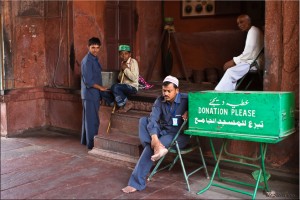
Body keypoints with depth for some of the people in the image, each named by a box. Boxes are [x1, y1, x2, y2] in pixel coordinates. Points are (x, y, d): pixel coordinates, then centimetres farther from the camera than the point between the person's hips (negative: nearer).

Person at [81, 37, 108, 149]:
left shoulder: (94, 59, 13)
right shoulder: (87, 61, -17)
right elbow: (88, 81, -22)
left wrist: (100, 89, 15)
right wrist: (101, 88, -13)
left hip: (94, 94, 9)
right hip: (90, 94, -9)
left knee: (88, 118, 16)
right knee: (92, 120, -4)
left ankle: (86, 140, 27)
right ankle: (92, 144, 4)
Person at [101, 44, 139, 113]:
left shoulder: (133, 62, -10)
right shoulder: (123, 63, 13)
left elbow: (134, 78, -21)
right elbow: (119, 78, 18)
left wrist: (125, 69, -14)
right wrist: (122, 70, 0)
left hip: (132, 87, -8)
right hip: (124, 87, 8)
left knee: (115, 87, -33)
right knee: (104, 92, -6)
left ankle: (127, 104, -15)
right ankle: (120, 105, -1)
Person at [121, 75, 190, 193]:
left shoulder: (185, 99, -9)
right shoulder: (160, 101, -3)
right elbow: (153, 119, -16)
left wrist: (188, 112, -18)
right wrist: (154, 137, -34)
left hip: (180, 135, -5)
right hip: (163, 132, 5)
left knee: (150, 147, -28)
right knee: (143, 120, -19)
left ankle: (137, 182, -25)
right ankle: (157, 146, -41)